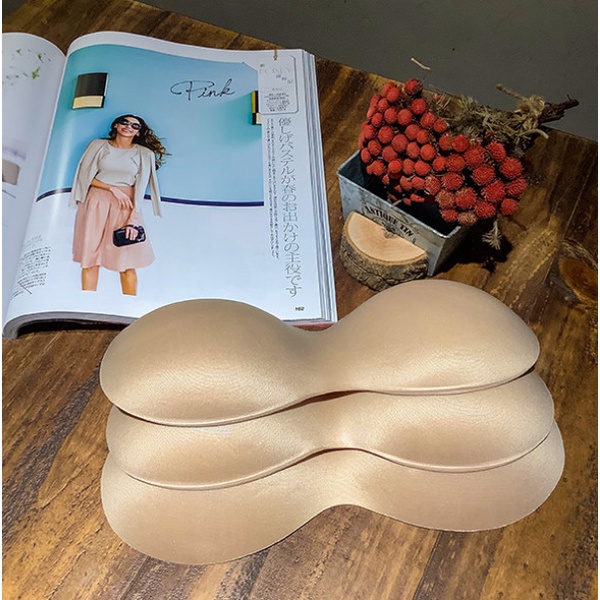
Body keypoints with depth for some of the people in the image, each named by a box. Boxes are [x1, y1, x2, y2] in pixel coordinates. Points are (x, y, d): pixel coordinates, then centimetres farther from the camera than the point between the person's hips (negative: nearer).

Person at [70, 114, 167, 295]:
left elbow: (141, 188, -2)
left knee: (127, 263, -7)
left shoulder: (144, 154, 5)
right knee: (90, 258, -2)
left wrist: (133, 219, -13)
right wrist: (113, 188, -9)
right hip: (96, 203, 1)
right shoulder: (98, 145, 9)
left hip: (126, 206, -1)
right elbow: (86, 177, 4)